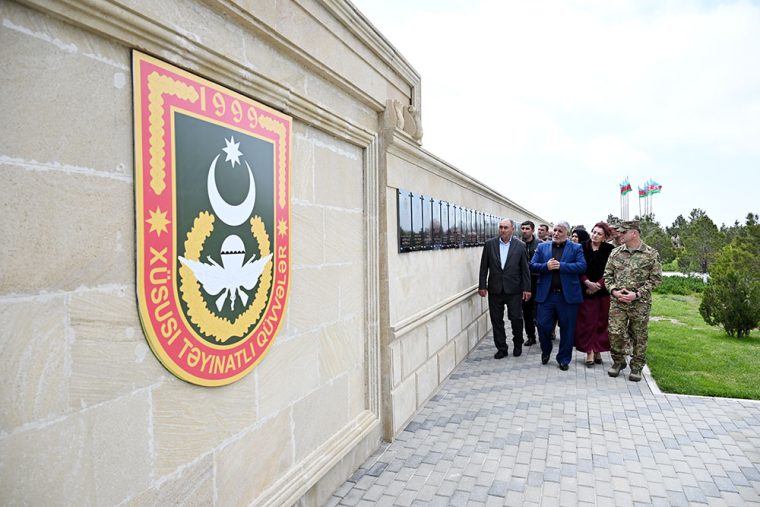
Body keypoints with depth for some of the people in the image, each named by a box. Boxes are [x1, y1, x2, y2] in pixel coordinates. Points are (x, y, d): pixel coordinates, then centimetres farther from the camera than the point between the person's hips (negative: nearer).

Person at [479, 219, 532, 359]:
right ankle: (501, 348, 18)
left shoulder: (520, 246, 1)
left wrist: (526, 288, -1)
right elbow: (484, 267, 4)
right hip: (495, 289, 2)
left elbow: (525, 269, 2)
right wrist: (482, 286, 0)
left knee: (516, 318, 4)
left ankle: (518, 345, 28)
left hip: (514, 289, -1)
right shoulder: (489, 244, 3)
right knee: (496, 320, 6)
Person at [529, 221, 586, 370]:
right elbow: (532, 266, 3)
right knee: (543, 325, 2)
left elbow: (582, 266, -9)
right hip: (546, 294, 2)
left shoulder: (576, 248, 4)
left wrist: (561, 266, -16)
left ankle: (564, 359, 21)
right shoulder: (542, 247, 10)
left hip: (568, 295, -1)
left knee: (567, 328, 5)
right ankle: (546, 351, 29)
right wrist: (546, 266, -15)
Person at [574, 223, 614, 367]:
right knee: (586, 322, 0)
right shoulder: (582, 247, 0)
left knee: (601, 322, 5)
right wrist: (588, 283, -14)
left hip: (603, 291, 1)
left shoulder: (609, 250, 1)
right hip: (585, 291, -1)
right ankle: (589, 353, 6)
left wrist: (598, 285, -11)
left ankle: (598, 351, 17)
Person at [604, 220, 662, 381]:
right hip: (617, 302, 2)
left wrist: (637, 294, -13)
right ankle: (618, 362, 20)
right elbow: (607, 274, 11)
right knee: (615, 332, -2)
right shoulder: (615, 252, 8)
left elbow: (656, 278, -3)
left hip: (640, 303, -2)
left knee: (639, 336, 6)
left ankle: (636, 367, 21)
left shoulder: (651, 254, -2)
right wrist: (614, 291, -5)